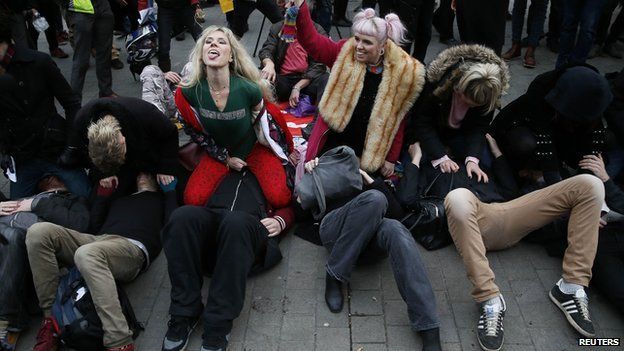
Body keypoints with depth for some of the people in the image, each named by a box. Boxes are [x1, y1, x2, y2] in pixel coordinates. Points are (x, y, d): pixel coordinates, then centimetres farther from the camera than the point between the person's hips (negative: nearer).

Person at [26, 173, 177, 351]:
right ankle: (50, 319, -17)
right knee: (38, 231, -17)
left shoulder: (161, 198, 27)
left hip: (133, 246, -6)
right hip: (98, 240, 6)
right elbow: (95, 225, 25)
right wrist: (103, 191, 23)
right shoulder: (119, 197, 40)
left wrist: (169, 189, 11)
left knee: (87, 253, -40)